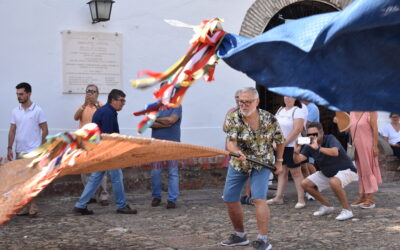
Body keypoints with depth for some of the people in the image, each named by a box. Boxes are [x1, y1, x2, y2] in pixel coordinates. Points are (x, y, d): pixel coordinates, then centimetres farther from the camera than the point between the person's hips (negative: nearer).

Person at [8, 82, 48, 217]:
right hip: (19, 151, 5)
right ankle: (27, 206, 15)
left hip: (33, 151, -5)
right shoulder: (15, 111, 8)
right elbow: (12, 131, 9)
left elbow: (45, 130, -4)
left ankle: (32, 206, -2)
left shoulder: (37, 111, -6)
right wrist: (9, 148, 2)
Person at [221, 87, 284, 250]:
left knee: (258, 199, -19)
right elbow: (230, 142, -26)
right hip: (238, 163, 3)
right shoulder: (233, 118, -14)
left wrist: (279, 162, 4)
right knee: (230, 199, 5)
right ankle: (240, 235, 23)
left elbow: (279, 140, 2)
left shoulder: (269, 119, -13)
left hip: (262, 164, -3)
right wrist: (236, 151, -47)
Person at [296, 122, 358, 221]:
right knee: (305, 184, -3)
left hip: (346, 170, -7)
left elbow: (335, 152, -46)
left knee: (334, 182, -38)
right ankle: (327, 206, 14)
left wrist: (318, 148, -55)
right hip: (326, 173, 7)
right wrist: (296, 151, -40)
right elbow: (297, 160, -19)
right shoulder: (309, 146, -7)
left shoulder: (330, 139, -24)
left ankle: (347, 210, -19)